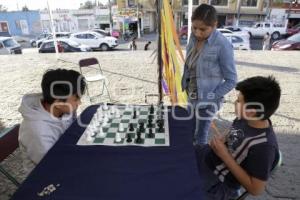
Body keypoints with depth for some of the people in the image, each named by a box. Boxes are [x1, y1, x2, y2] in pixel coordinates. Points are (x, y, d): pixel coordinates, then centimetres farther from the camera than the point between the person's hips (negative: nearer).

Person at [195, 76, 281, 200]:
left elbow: (255, 189, -22)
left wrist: (224, 155, -25)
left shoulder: (264, 146, -28)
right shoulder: (244, 119, -6)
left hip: (217, 183, -7)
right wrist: (221, 140, -7)